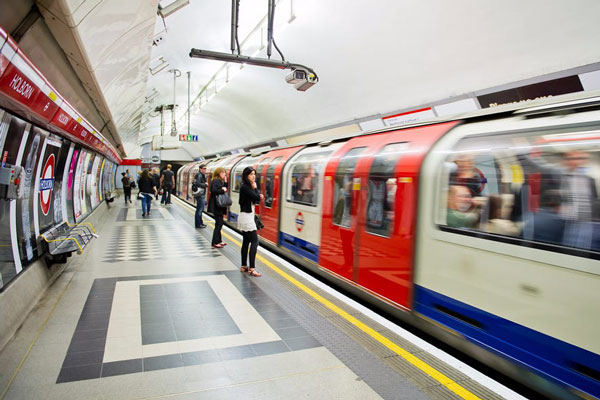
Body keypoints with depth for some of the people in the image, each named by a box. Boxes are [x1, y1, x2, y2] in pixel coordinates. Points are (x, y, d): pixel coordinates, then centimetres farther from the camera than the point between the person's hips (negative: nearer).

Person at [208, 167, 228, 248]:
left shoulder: (220, 181, 16)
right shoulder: (216, 181, -14)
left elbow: (224, 188, 12)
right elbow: (213, 191, -26)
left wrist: (225, 182, 4)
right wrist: (222, 190, -17)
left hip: (220, 205, 10)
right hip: (216, 205, -10)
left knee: (219, 223, 15)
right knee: (218, 224, -6)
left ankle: (218, 240, 24)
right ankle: (215, 242, 2)